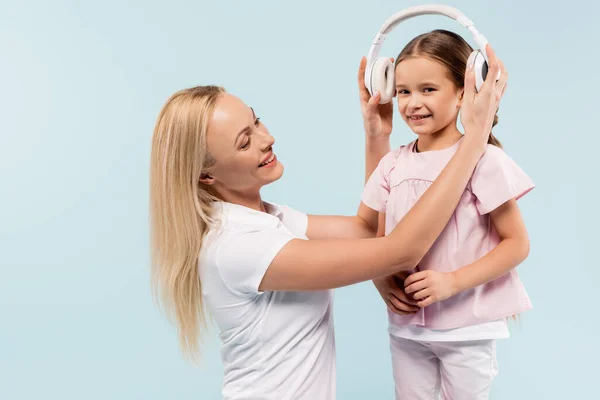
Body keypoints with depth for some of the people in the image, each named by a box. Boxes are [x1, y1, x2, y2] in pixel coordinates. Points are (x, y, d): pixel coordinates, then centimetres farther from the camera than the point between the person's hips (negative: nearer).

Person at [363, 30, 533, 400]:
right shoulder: (392, 164, 1)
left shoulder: (484, 159, -14)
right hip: (405, 324, 4)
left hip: (468, 327, -4)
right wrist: (383, 283, -11)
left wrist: (452, 281, -22)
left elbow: (517, 243, -11)